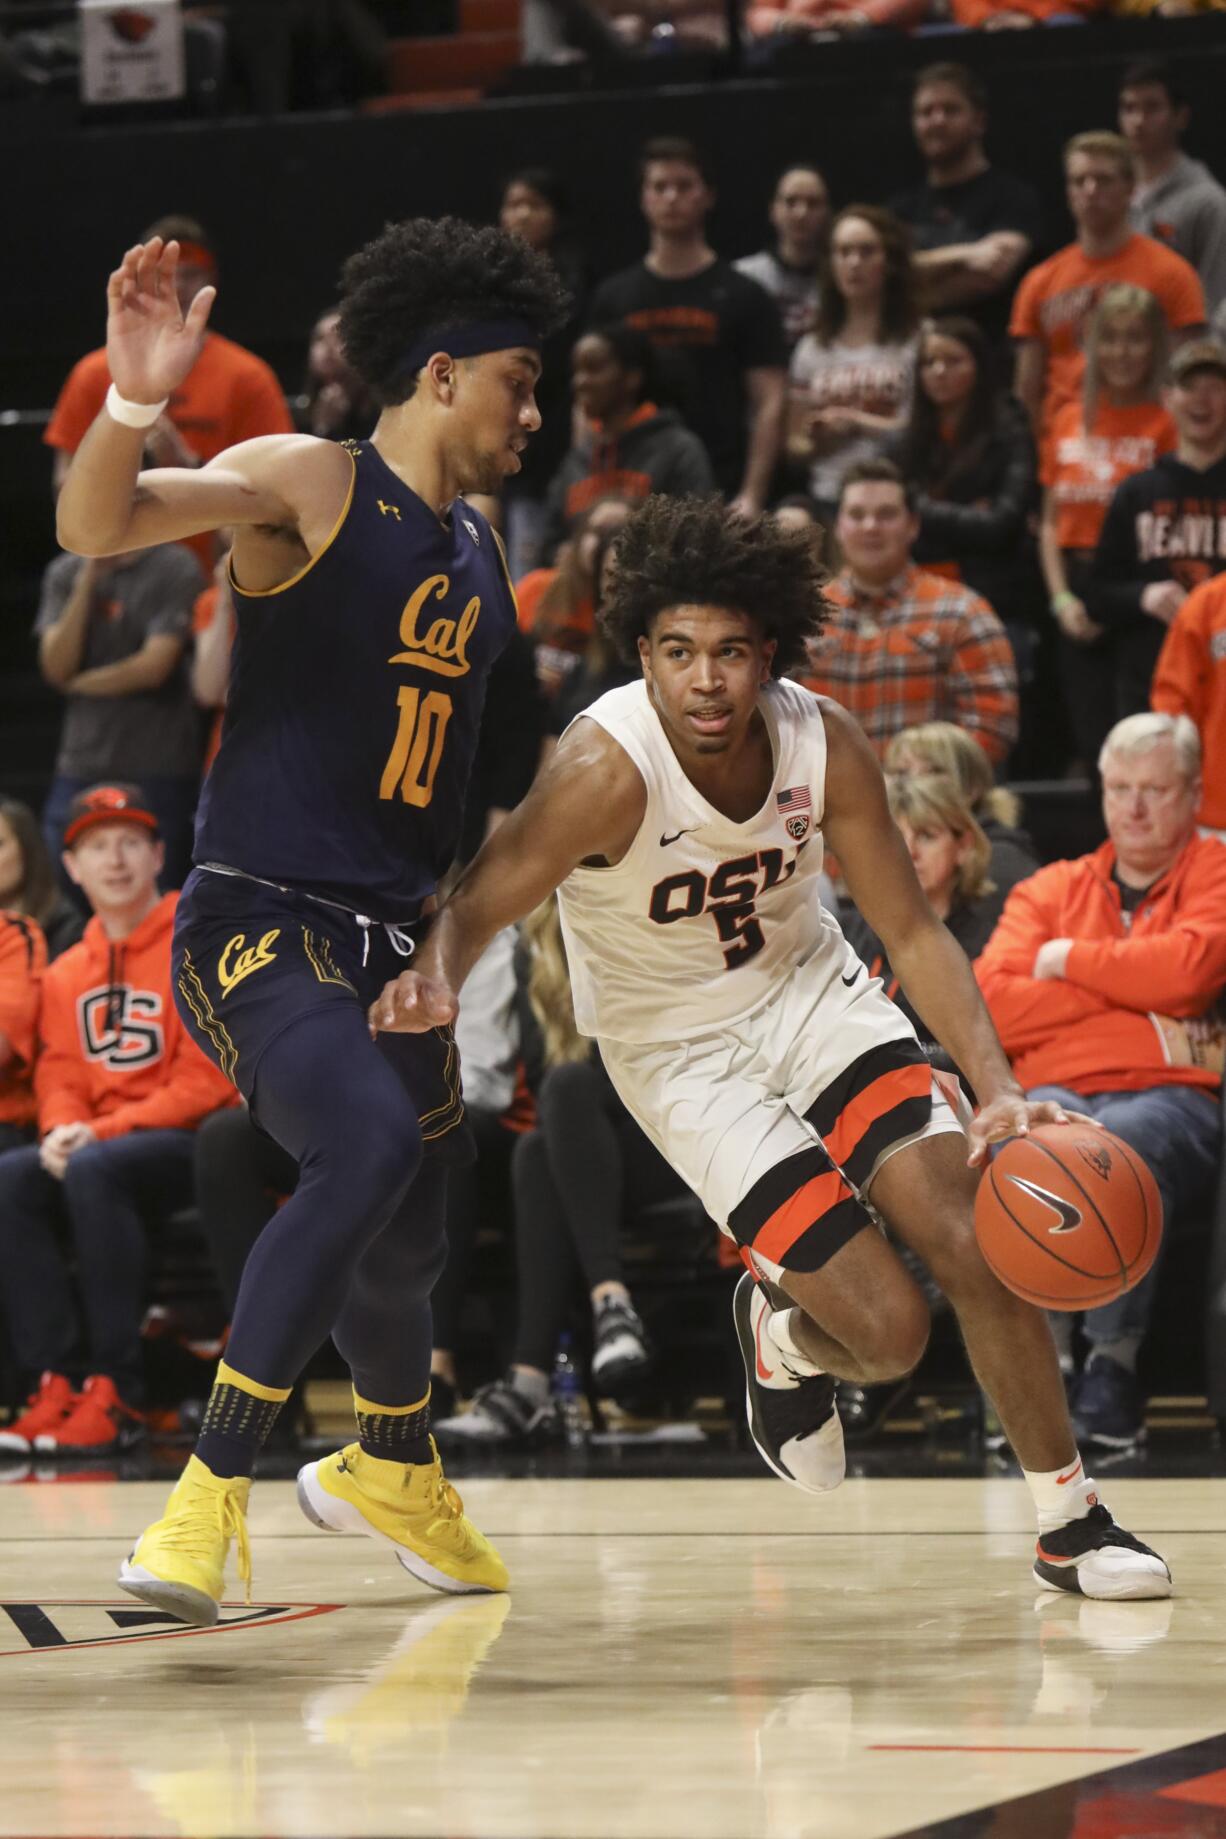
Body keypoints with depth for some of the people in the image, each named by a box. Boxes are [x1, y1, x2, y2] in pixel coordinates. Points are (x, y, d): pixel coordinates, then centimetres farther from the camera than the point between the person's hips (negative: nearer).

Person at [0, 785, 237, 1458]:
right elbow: (59, 1075, 14)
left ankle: (117, 1393, -33)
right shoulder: (66, 973, 15)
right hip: (94, 1145, 6)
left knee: (92, 1171, -36)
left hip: (189, 1144, -6)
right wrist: (63, 1128, -11)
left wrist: (104, 1131, -19)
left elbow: (208, 1078, -10)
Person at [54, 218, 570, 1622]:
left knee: (402, 1243, 18)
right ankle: (209, 1495, -25)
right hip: (257, 921, -8)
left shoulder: (478, 554, 15)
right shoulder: (306, 483, -9)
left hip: (394, 935, 8)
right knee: (374, 1140, -32)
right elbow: (93, 525, -26)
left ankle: (390, 1474, 48)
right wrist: (132, 402, -44)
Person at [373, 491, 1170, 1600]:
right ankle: (785, 1333, 27)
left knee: (974, 1239, -14)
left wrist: (998, 1089, -21)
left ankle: (1071, 1526, 4)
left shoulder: (822, 744, -15)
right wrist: (434, 982, -53)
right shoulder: (609, 769, -27)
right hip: (676, 1046, -3)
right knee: (886, 1329, -12)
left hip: (809, 991, 4)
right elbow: (478, 907, -28)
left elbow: (913, 931, -9)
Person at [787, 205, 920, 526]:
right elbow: (795, 445, 19)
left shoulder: (918, 340, 0)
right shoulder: (813, 349, 16)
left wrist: (858, 422, -8)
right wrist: (818, 442, -3)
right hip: (828, 503, 4)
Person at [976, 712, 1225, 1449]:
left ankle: (1116, 1362, -27)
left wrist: (1070, 961, 5)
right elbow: (993, 1005, 5)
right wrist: (1136, 1008, -2)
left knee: (1124, 1141, -39)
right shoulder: (1050, 889, 22)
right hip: (1056, 1090, 2)